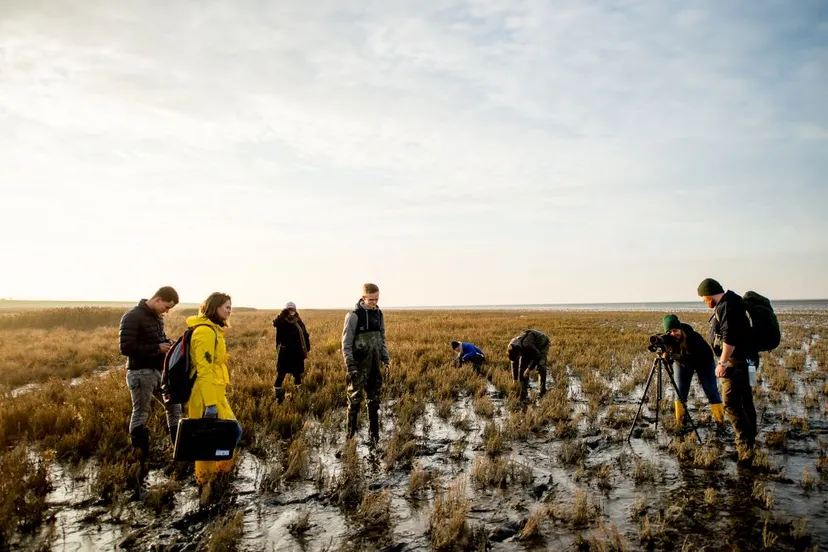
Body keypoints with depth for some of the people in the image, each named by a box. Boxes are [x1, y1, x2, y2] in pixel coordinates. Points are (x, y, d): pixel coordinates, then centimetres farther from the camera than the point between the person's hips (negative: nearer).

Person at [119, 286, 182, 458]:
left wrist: (167, 342, 1)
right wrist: (157, 348, -22)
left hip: (159, 371, 8)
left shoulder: (157, 316, 9)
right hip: (141, 373, -8)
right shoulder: (132, 317, -16)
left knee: (174, 406, 13)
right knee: (141, 414, 2)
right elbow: (125, 347, -21)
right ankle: (141, 456, 14)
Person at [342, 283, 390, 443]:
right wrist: (350, 366, -16)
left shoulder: (378, 314, 7)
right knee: (355, 400, 1)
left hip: (375, 364, 6)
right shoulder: (354, 315, -11)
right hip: (359, 365, -5)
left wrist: (386, 361, 10)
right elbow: (346, 343, -11)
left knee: (374, 400, 11)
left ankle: (374, 433, 21)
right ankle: (351, 433, 11)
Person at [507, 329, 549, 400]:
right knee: (523, 365, -6)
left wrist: (528, 369, -31)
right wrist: (515, 379, -8)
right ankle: (523, 391, 1)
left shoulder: (527, 346, -44)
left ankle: (542, 390, -7)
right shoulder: (511, 347, -23)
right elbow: (514, 363, -12)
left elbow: (537, 356, -30)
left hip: (542, 343, -6)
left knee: (540, 366, -18)